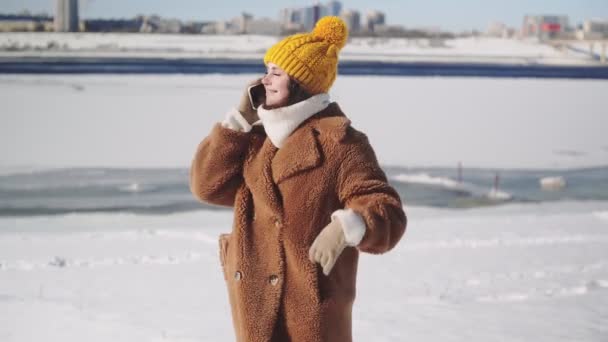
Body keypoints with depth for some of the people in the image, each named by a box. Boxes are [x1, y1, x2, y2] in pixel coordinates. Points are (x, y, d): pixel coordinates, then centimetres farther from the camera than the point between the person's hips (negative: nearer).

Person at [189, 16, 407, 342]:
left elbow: (388, 214, -15)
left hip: (310, 304, -7)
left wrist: (346, 228, -37)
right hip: (256, 305, 7)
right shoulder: (259, 138, 12)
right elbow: (207, 185, 4)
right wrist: (239, 119, 0)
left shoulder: (338, 142, -10)